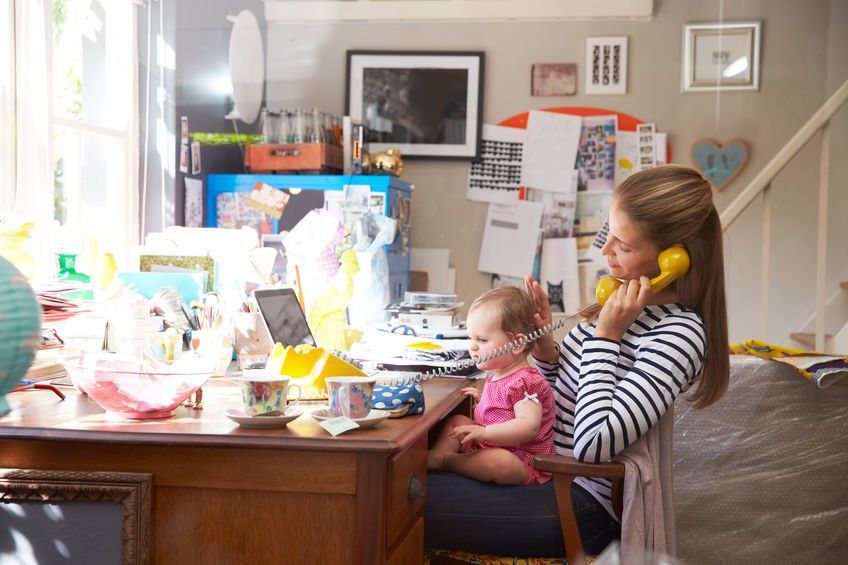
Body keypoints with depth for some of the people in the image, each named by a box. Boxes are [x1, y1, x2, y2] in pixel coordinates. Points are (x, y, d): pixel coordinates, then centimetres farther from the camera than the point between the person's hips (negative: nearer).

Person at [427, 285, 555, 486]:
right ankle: (438, 453, -11)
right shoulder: (498, 375, 11)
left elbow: (529, 426, -33)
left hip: (521, 461, -10)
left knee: (497, 462, -40)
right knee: (457, 421, 14)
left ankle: (444, 460, -20)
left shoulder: (525, 381, -20)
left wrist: (484, 432, -37)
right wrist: (482, 398, 12)